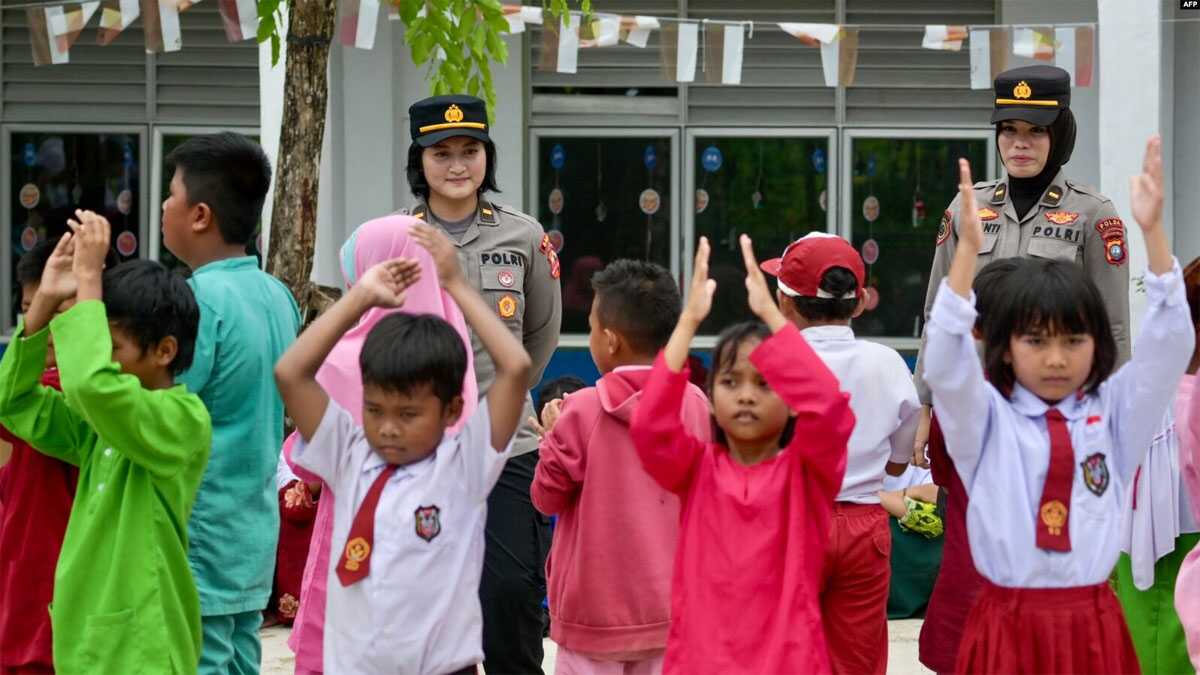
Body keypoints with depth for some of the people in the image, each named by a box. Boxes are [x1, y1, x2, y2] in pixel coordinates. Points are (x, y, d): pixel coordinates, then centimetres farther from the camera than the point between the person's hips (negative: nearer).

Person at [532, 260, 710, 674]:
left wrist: (553, 434, 10)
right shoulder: (695, 405, -4)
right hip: (668, 604, 3)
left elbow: (547, 496, -5)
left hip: (594, 608, -3)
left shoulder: (583, 411, -14)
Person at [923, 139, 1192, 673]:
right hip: (1008, 624, -2)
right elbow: (946, 364, -17)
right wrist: (967, 250, -27)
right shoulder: (988, 419, 0)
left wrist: (1152, 232, -18)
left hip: (1093, 625, 2)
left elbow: (1170, 347, -6)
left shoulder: (1112, 414, 4)